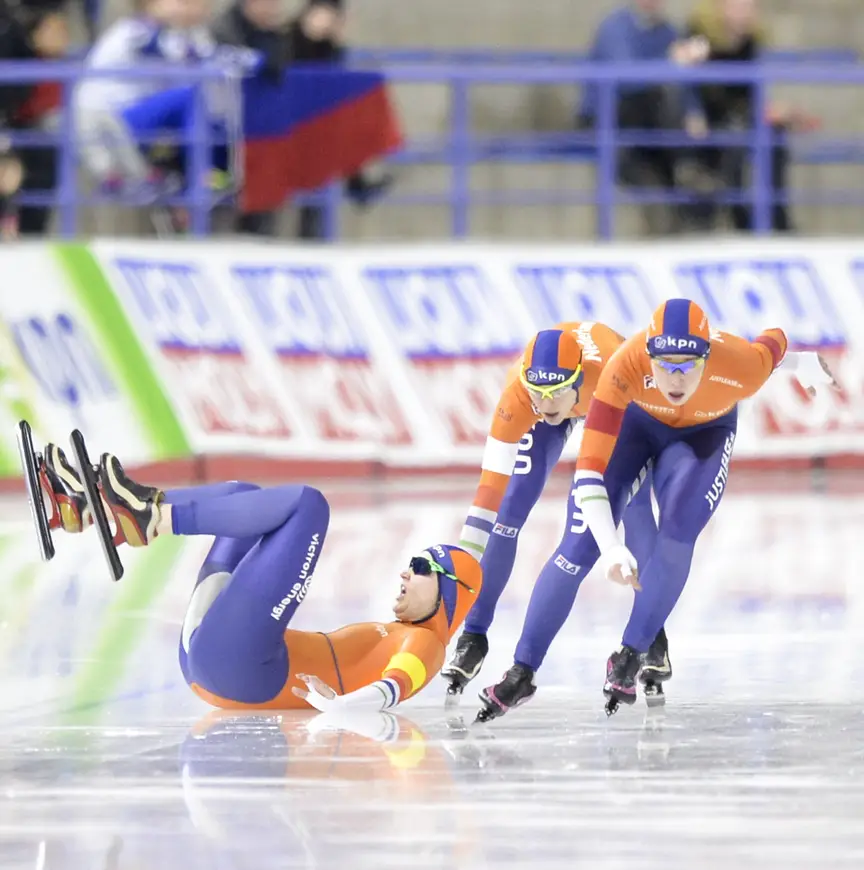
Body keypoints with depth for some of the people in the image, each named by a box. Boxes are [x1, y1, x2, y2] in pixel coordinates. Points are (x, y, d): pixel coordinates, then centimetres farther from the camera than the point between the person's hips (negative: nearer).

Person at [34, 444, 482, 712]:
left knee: (307, 503, -9)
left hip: (240, 663, -9)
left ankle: (147, 517, -20)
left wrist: (341, 704, -34)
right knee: (246, 498, 18)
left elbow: (395, 686, -17)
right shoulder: (387, 635, 30)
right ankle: (80, 509, -1)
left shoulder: (422, 643, 4)